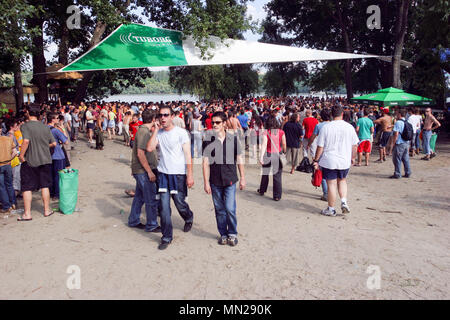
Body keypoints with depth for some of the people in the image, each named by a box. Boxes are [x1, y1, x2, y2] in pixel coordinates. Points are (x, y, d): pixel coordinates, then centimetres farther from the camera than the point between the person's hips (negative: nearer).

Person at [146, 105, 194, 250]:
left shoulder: (181, 132, -5)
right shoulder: (159, 133, 7)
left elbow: (188, 155, -6)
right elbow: (149, 148, -8)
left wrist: (190, 175, -10)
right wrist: (156, 131, -7)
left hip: (178, 174, -3)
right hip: (163, 173, 3)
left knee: (180, 203, 6)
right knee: (164, 207, 1)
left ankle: (189, 218, 41)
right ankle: (167, 237, 13)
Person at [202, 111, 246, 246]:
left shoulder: (233, 138, 1)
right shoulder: (208, 141, -1)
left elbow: (239, 160, 7)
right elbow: (206, 162, -1)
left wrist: (242, 178, 6)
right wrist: (206, 182, -3)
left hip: (230, 180, -1)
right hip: (215, 181, 1)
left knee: (230, 209, -5)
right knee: (219, 209, 9)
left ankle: (232, 233, 17)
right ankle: (223, 234, 26)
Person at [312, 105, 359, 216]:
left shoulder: (325, 128, -10)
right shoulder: (350, 127, -2)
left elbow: (320, 147, -9)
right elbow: (354, 145, 5)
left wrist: (316, 160, 1)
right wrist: (352, 157, 20)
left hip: (329, 161, -3)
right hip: (345, 161, 3)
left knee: (331, 184, 5)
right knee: (342, 180, 25)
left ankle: (331, 209, 16)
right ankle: (344, 202, 13)